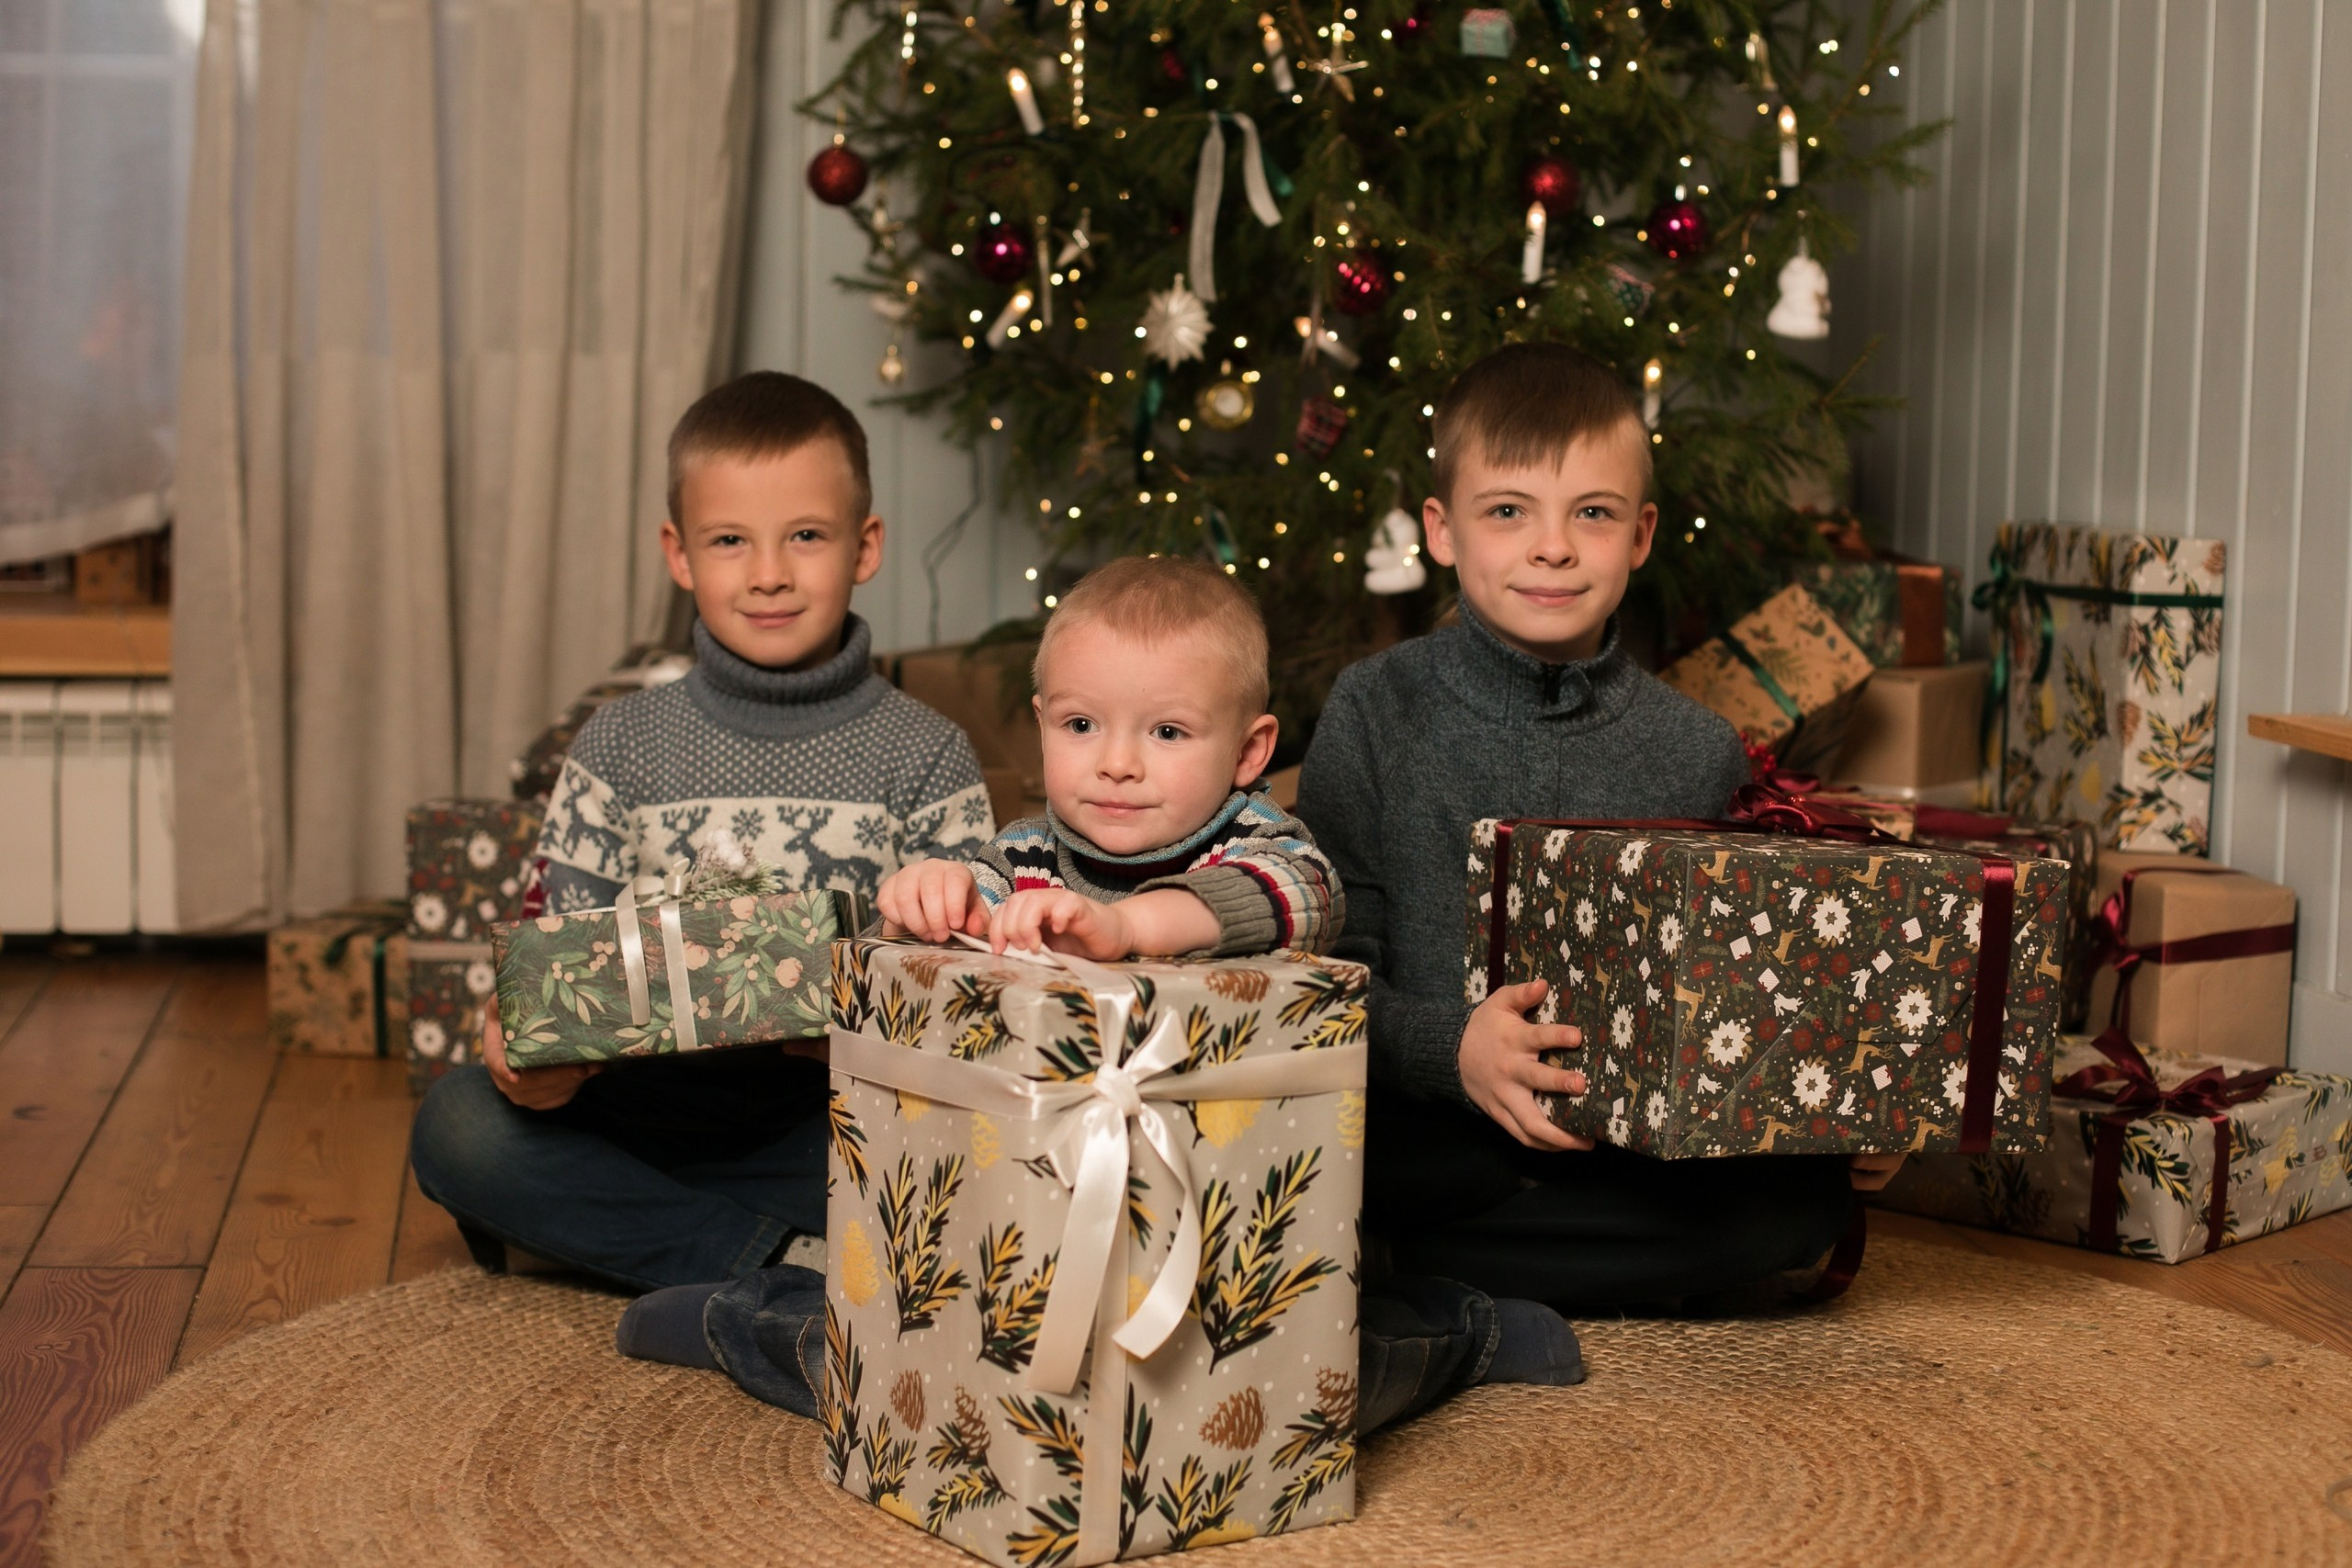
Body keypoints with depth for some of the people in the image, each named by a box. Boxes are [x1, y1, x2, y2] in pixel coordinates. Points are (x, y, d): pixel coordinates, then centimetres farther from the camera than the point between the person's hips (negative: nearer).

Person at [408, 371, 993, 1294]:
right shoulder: (621, 749, 7)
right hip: (655, 1093, 2)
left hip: (835, 1113, -2)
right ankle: (777, 1260, -19)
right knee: (456, 1126, -22)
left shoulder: (925, 757, 2)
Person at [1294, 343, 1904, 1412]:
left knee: (1809, 1195, -24)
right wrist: (1450, 1049, -24)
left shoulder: (1694, 753, 6)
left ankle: (1405, 1273, -16)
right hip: (1422, 1128, -4)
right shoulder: (1376, 712, -1)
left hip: (1641, 1139, 4)